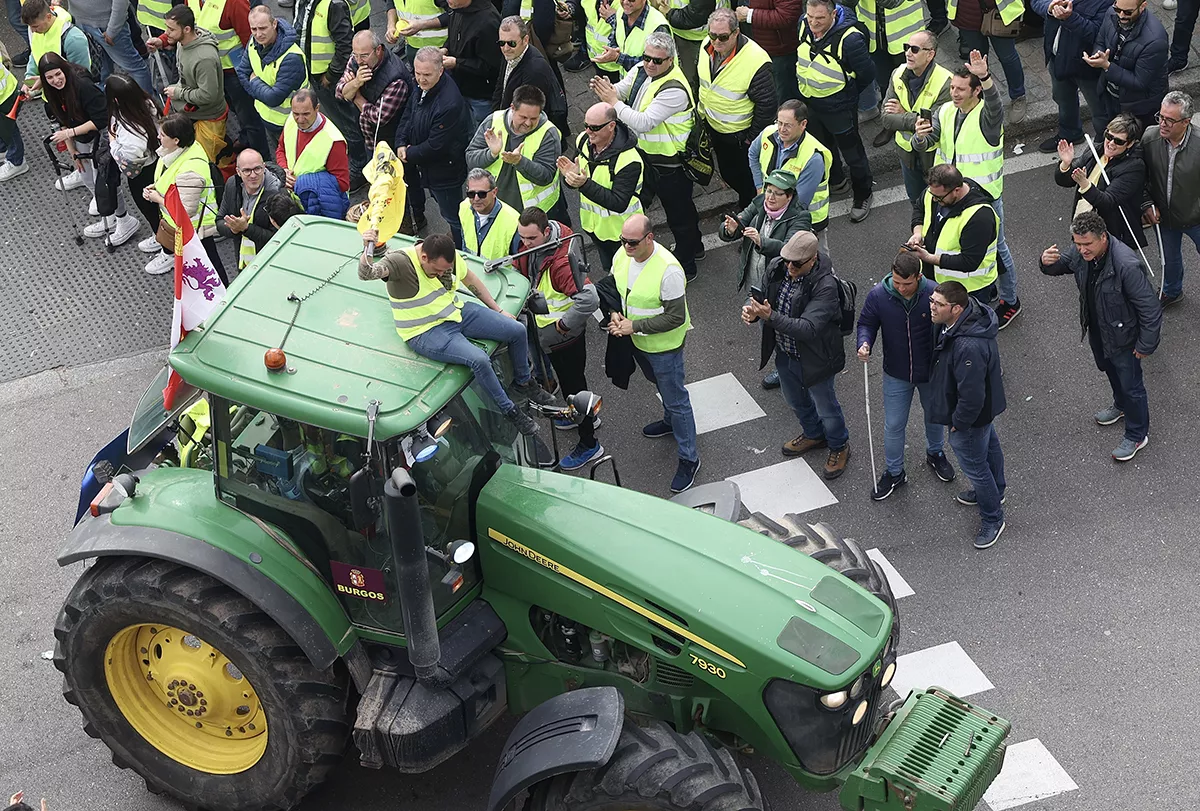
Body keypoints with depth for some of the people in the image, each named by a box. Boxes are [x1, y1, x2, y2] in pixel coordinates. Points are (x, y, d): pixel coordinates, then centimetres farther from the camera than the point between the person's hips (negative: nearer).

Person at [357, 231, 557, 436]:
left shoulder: (450, 256, -5)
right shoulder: (400, 262, -25)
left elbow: (470, 279, 14)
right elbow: (366, 273, -43)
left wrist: (497, 310, 16)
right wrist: (368, 250, -64)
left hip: (456, 312, 7)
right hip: (426, 333, -7)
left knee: (517, 330, 1)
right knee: (479, 359, -30)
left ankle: (523, 382, 29)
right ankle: (510, 411, -7)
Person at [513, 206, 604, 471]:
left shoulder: (562, 260, -37)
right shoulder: (533, 242, -9)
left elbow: (589, 299, -42)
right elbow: (519, 267, 14)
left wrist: (563, 325, -30)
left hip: (565, 333, -9)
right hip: (545, 327, 9)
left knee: (573, 381, 6)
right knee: (564, 376, 29)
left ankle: (589, 444, 23)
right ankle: (585, 416, 54)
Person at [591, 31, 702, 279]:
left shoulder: (674, 89, -31)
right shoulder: (642, 70, -5)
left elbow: (643, 123, -35)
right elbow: (620, 91, 2)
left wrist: (613, 102, -30)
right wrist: (605, 90, -22)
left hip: (670, 163, -9)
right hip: (649, 154, 9)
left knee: (678, 212, 10)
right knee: (682, 206, 29)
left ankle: (685, 266, 28)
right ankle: (694, 247, 51)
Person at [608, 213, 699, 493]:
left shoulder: (668, 270, -33)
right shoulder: (622, 255, -11)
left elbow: (676, 317, -28)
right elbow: (612, 287, 8)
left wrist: (634, 326, -28)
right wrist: (614, 313, -13)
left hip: (664, 346, -8)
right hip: (637, 341, 8)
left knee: (676, 399, 4)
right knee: (660, 384, 32)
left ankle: (689, 458, 18)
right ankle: (671, 421, 59)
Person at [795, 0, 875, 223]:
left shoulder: (849, 39, -31)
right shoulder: (804, 25, -12)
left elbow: (867, 73, -17)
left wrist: (847, 94, -2)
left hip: (838, 106, -6)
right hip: (808, 102, 7)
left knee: (852, 152, 11)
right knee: (822, 146, 28)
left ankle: (862, 196, 32)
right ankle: (836, 180, 54)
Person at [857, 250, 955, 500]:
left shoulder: (935, 294, -24)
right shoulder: (878, 295, -20)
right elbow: (866, 323, -5)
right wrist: (864, 344, -26)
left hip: (931, 372, 0)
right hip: (896, 374, 0)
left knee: (935, 416, 25)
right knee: (894, 425, 10)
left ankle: (935, 454, 53)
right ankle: (894, 473, 32)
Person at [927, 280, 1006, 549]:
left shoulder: (969, 348, -43)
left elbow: (971, 396, -35)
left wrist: (959, 423, -19)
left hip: (971, 416, -10)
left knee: (973, 465, 12)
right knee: (989, 446, 31)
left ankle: (992, 519, 34)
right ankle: (995, 492, 57)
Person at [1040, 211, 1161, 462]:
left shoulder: (1127, 265, -39)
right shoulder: (1080, 252, -18)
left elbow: (1150, 308, -30)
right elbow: (1061, 264, 3)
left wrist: (1146, 345, -20)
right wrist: (1048, 262, -22)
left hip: (1122, 335, -7)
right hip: (1097, 330, 7)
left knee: (1131, 385, 13)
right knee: (1110, 370, 32)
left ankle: (1137, 435, 36)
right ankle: (1122, 405, 61)